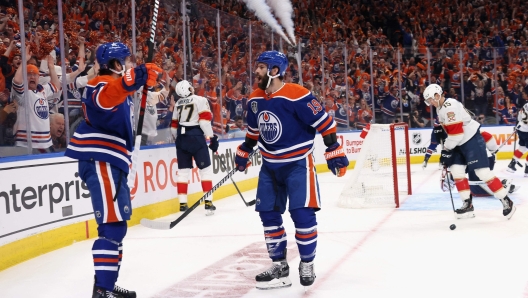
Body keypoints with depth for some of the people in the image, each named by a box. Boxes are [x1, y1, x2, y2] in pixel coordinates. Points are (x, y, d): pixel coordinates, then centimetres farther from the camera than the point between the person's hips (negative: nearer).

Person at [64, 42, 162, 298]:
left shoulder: (117, 85, 23)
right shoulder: (103, 84, -11)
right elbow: (105, 97, -39)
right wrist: (136, 77, -53)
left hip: (109, 161, 11)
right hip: (100, 161, -11)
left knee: (117, 223, 16)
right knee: (113, 224, -16)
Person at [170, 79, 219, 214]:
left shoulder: (178, 103, 16)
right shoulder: (200, 100, -3)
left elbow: (174, 125, 19)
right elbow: (205, 120, -13)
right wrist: (212, 137, -9)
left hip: (181, 138, 6)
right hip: (196, 137, -6)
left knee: (183, 170, 9)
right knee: (205, 168, 1)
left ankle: (183, 203, 7)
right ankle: (208, 202, -4)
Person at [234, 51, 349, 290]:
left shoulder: (297, 96, -21)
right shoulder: (255, 99, 2)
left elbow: (324, 122, -17)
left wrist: (335, 152, -18)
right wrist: (244, 152, 25)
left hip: (298, 163, -7)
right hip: (270, 165, 7)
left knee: (302, 213, -11)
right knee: (268, 214, 6)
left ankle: (307, 264, 8)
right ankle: (279, 265, 19)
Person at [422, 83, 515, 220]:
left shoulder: (449, 106, -22)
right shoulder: (441, 108, 11)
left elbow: (455, 132, -25)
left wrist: (446, 150, -16)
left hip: (472, 140, -11)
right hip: (461, 143, 11)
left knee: (482, 172, -13)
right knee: (456, 170, 2)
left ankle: (506, 201, -5)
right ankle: (468, 204, 6)